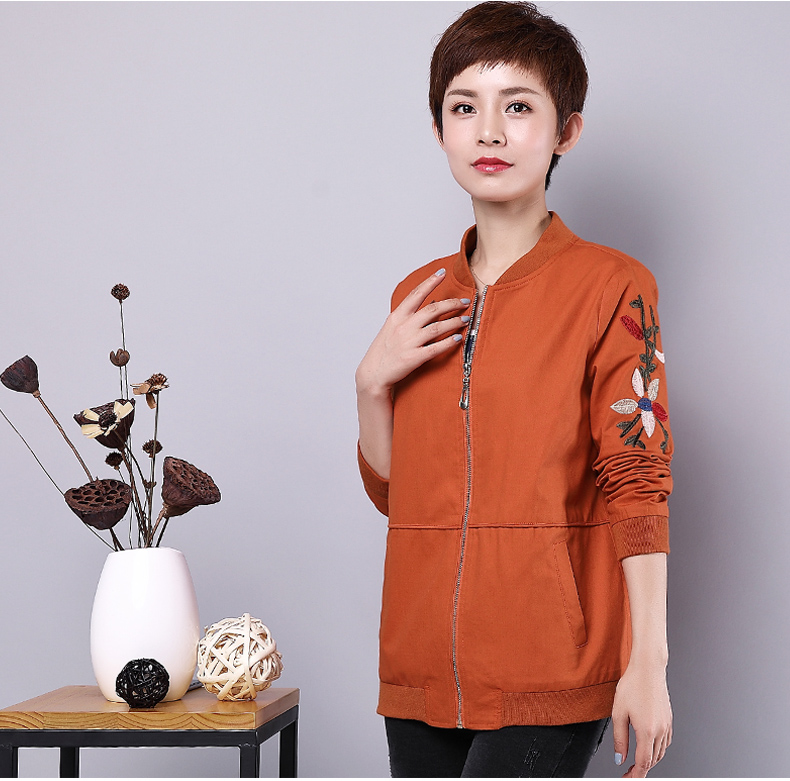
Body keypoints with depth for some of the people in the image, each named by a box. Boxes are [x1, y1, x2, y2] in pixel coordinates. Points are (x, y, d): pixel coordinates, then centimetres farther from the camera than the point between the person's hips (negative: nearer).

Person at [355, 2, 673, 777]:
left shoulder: (611, 287, -4)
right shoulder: (418, 300, 12)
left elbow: (637, 484, -8)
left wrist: (647, 663, -13)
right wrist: (371, 383, -1)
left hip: (548, 678, -5)